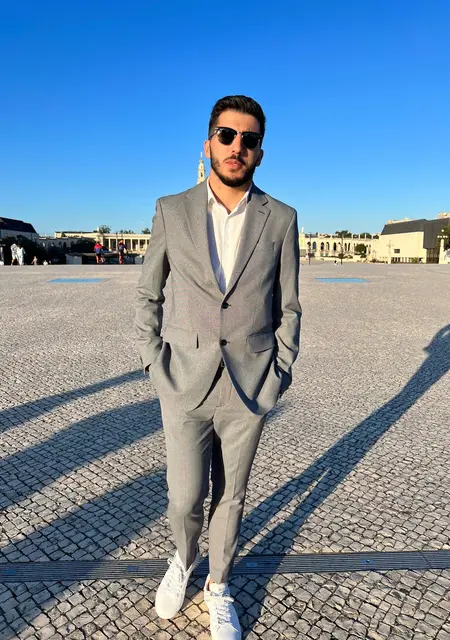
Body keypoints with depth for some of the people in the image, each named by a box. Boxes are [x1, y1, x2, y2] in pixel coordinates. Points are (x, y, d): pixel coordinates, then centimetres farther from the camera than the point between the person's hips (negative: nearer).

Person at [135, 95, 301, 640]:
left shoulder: (281, 219, 0)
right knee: (185, 497, 7)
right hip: (185, 384, 0)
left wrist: (279, 376, 0)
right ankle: (183, 559, 43)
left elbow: (287, 307, 4)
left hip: (249, 388, 1)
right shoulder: (171, 211, 0)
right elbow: (148, 294, 6)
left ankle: (218, 587, 41)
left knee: (230, 496, 14)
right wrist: (153, 363, -1)